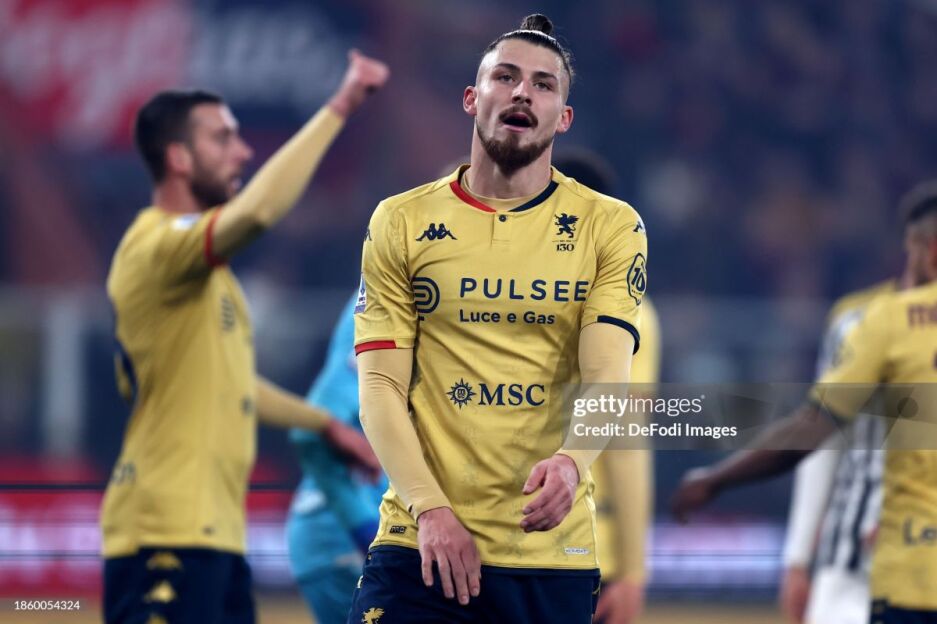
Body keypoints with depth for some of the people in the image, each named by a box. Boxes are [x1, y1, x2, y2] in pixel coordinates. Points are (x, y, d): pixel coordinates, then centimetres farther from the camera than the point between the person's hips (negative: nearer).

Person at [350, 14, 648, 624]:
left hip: (551, 552, 0)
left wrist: (571, 463, -27)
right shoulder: (400, 223, 6)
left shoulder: (611, 227, 4)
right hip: (418, 545, 0)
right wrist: (429, 507, -14)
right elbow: (380, 385, 0)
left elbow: (608, 377, -6)